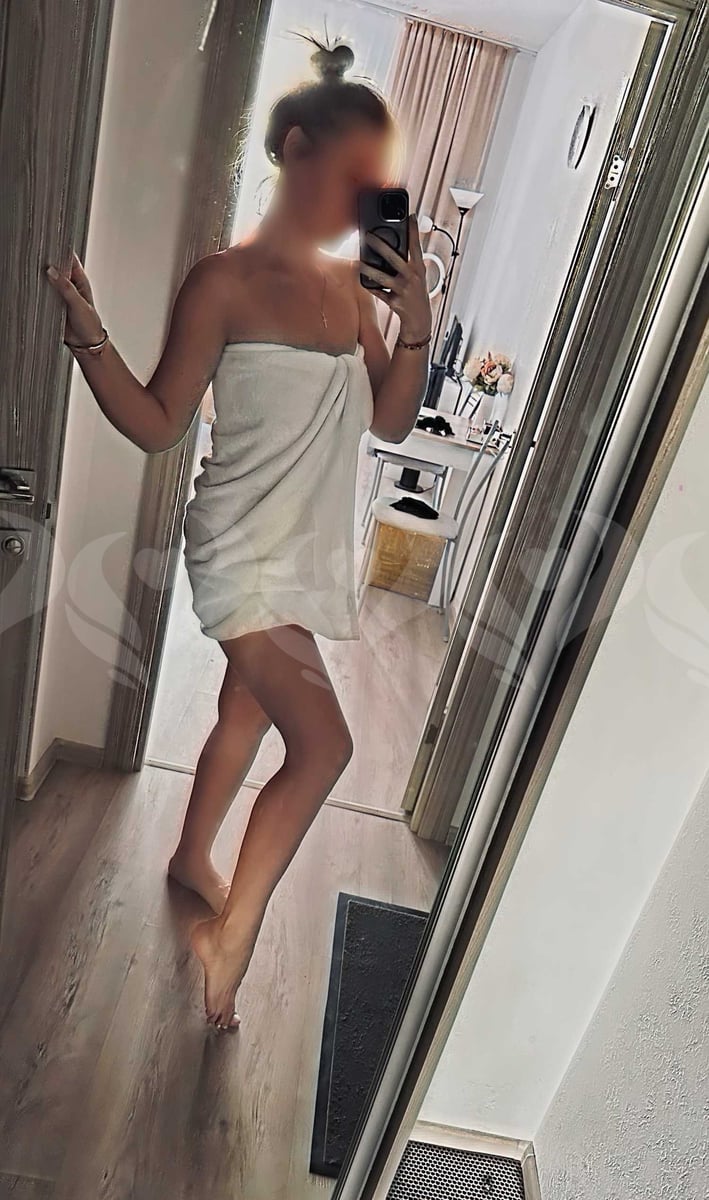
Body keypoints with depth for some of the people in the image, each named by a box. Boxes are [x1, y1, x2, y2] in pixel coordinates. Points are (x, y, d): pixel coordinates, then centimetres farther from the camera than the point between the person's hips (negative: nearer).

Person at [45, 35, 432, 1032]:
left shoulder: (351, 287, 6)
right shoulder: (225, 283, -12)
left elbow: (391, 422, 4)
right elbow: (159, 426, -10)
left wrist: (416, 322, -8)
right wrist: (89, 340, -24)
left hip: (311, 553, 7)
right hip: (246, 555, -7)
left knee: (247, 714, 21)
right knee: (324, 744, -10)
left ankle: (193, 857, 47)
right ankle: (232, 935, 13)